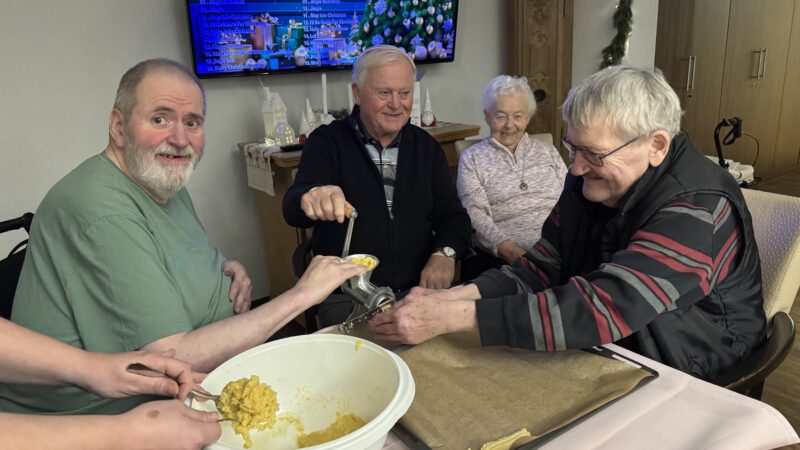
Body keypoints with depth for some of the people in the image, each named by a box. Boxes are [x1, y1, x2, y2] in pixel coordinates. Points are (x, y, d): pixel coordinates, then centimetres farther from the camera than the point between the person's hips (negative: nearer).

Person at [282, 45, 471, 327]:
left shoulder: (426, 146, 10)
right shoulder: (326, 142, -1)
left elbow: (452, 215, 10)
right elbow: (293, 209, -17)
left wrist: (444, 253, -13)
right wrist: (312, 197, -42)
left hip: (418, 288, 4)